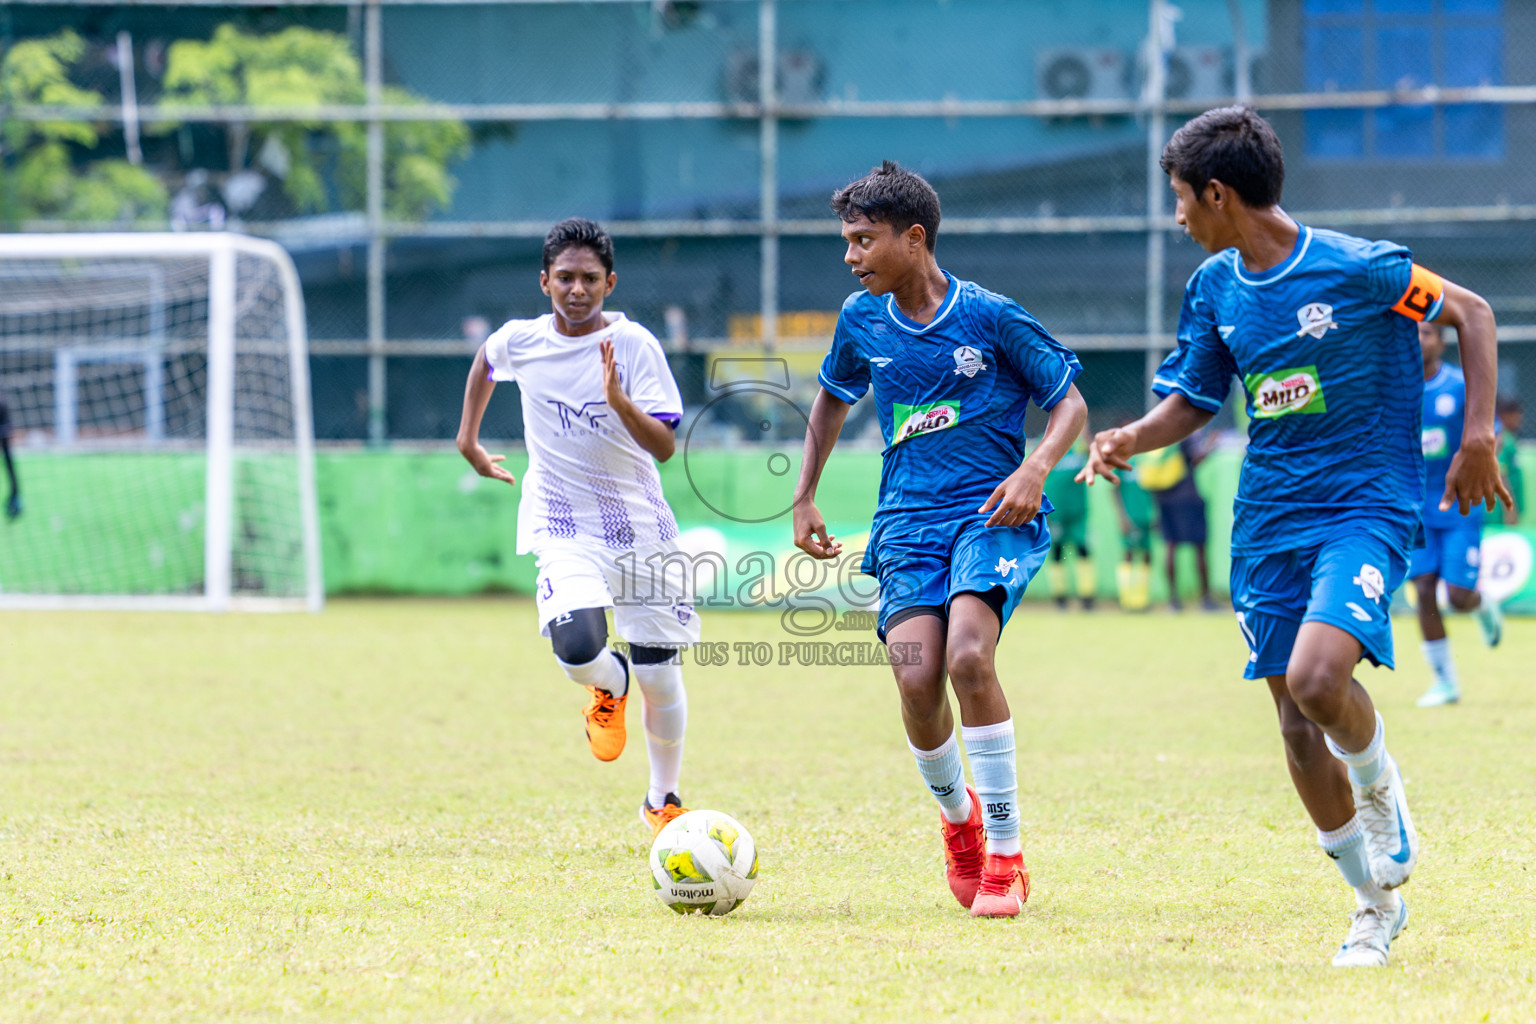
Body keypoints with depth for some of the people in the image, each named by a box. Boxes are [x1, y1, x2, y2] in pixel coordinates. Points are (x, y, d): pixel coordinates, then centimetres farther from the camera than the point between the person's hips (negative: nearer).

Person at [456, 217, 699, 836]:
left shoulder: (633, 345, -10)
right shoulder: (520, 342, -2)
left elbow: (664, 445, -17)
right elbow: (486, 361, 24)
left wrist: (618, 399, -33)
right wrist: (468, 439, 23)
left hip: (640, 528, 0)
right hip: (563, 528, 0)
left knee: (660, 676, 1)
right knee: (577, 650, -26)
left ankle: (663, 798, 26)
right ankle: (609, 687, 12)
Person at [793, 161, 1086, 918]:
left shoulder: (990, 316, -6)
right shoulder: (862, 320, 7)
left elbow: (1070, 403, 1)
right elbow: (832, 401, 26)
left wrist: (1035, 468, -17)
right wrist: (803, 500, 22)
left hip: (991, 514, -4)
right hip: (908, 521, 4)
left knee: (968, 657, -27)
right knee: (916, 679, -17)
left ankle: (1005, 856, -16)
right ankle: (957, 816, 15)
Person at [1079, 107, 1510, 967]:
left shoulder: (1355, 269, -13)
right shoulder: (1215, 287, 5)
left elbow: (1472, 313, -4)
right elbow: (1194, 401, 17)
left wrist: (1477, 437, -10)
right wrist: (1130, 440, -3)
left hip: (1366, 506, -6)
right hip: (1269, 523, 6)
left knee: (1315, 677, -28)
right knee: (1296, 722, 4)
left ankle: (1379, 785, 6)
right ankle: (1376, 900, 20)